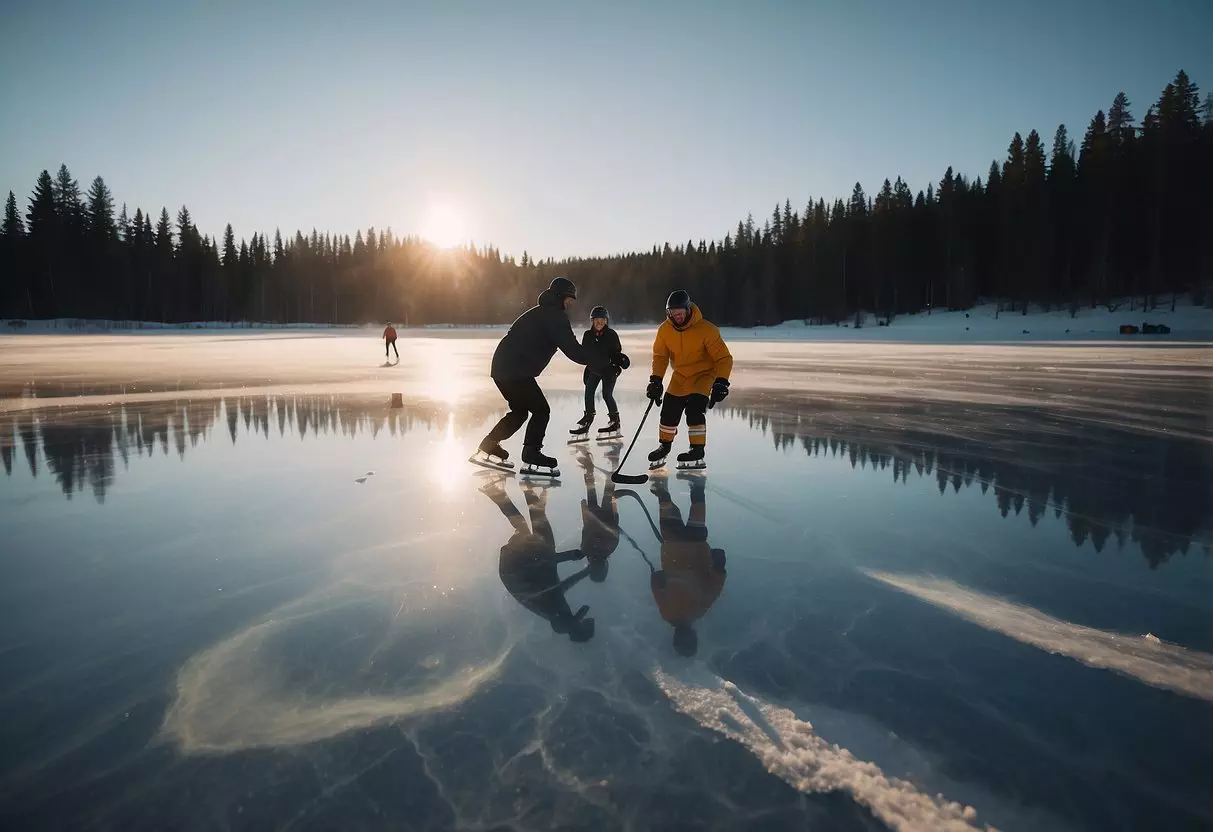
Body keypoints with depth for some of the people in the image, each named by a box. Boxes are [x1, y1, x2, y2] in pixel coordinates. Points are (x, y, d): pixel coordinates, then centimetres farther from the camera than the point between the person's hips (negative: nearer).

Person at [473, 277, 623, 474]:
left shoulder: (540, 312, 22)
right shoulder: (555, 316, -10)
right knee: (541, 410, -1)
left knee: (520, 410, 21)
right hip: (516, 371, -10)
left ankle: (488, 445, 26)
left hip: (501, 366, 10)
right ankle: (531, 453, 1)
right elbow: (573, 351, -17)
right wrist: (605, 366, -16)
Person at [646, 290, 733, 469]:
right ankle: (665, 446, 25)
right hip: (680, 376, 5)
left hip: (703, 374, -4)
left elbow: (723, 357, -20)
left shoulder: (706, 330, -24)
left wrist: (721, 382, -29)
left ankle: (697, 450, -12)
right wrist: (656, 380, -15)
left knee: (694, 409, -22)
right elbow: (660, 356, -3)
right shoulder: (665, 330, -12)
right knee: (669, 410, 3)